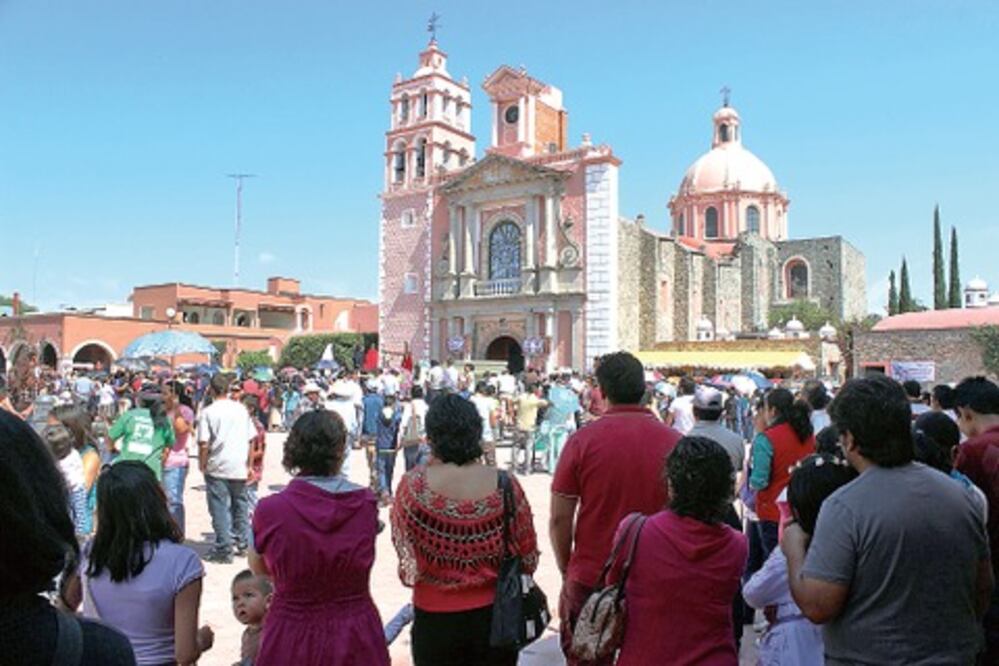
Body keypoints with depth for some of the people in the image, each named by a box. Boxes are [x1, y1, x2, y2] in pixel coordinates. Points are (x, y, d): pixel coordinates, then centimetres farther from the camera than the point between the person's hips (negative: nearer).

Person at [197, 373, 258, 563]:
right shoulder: (241, 409, 4)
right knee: (240, 506, 17)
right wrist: (249, 465, 14)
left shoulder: (208, 412, -8)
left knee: (219, 509, 2)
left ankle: (223, 550, 3)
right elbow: (251, 439, 7)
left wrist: (202, 465, 0)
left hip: (217, 468, -4)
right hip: (240, 467, 4)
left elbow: (203, 443, -13)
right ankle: (242, 544, 24)